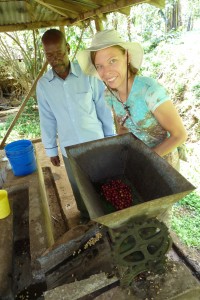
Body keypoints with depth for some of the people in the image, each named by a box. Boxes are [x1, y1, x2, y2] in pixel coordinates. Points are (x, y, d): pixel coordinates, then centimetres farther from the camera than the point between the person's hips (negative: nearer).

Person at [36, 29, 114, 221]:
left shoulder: (89, 74, -13)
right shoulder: (43, 85, -5)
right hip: (69, 149, 2)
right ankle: (87, 217, 46)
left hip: (96, 142, -2)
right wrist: (51, 149, 7)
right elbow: (47, 119, 3)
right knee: (79, 189, 20)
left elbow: (103, 109, -6)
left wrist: (111, 138, 0)